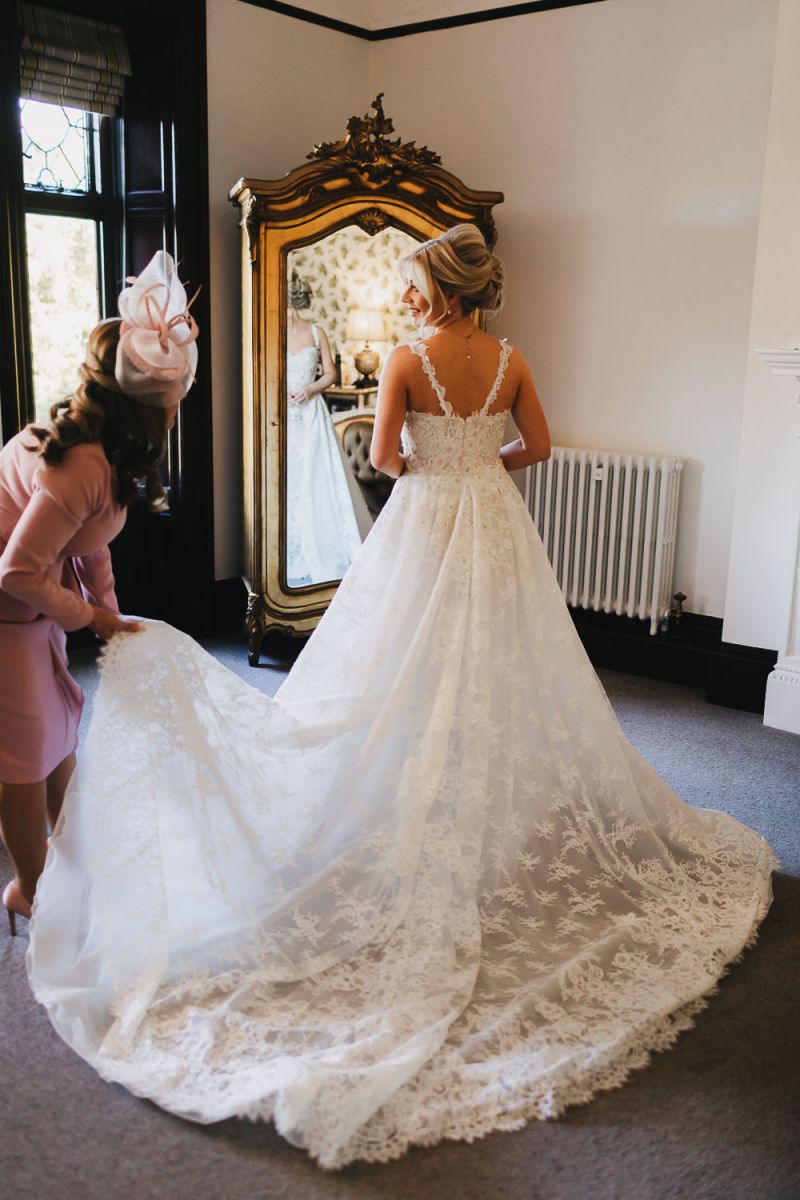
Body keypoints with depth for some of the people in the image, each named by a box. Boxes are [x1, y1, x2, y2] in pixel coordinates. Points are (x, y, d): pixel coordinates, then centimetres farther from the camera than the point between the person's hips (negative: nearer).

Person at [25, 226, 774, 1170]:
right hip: (497, 528, 5)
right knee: (502, 670, 14)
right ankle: (506, 810, 26)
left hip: (426, 526, -4)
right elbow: (538, 446, 6)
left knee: (412, 678, 5)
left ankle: (423, 839, 12)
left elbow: (384, 456, -12)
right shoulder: (510, 362, 1)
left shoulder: (405, 361, -11)